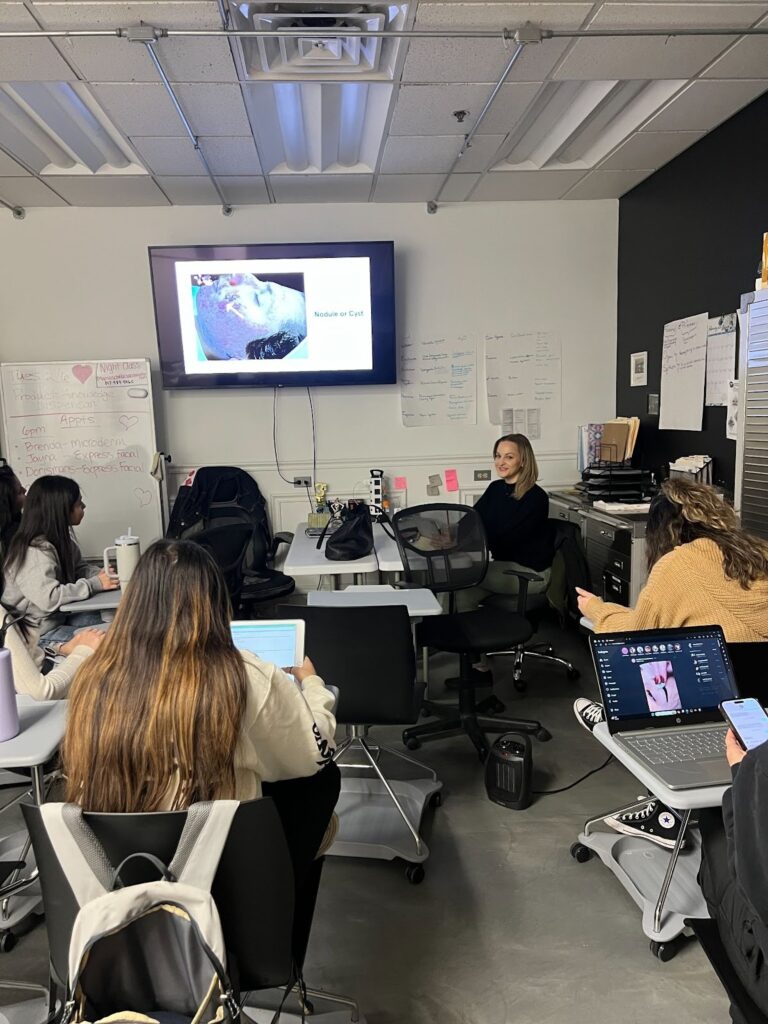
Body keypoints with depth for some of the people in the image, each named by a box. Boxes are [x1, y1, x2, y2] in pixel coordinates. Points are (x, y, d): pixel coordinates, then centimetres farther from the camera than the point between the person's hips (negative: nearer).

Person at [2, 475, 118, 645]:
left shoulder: (61, 537, 4)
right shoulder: (35, 551, -25)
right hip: (37, 632, -9)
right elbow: (49, 599, -33)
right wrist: (95, 584, -27)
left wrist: (102, 574, -7)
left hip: (58, 617, 9)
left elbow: (79, 568, 14)